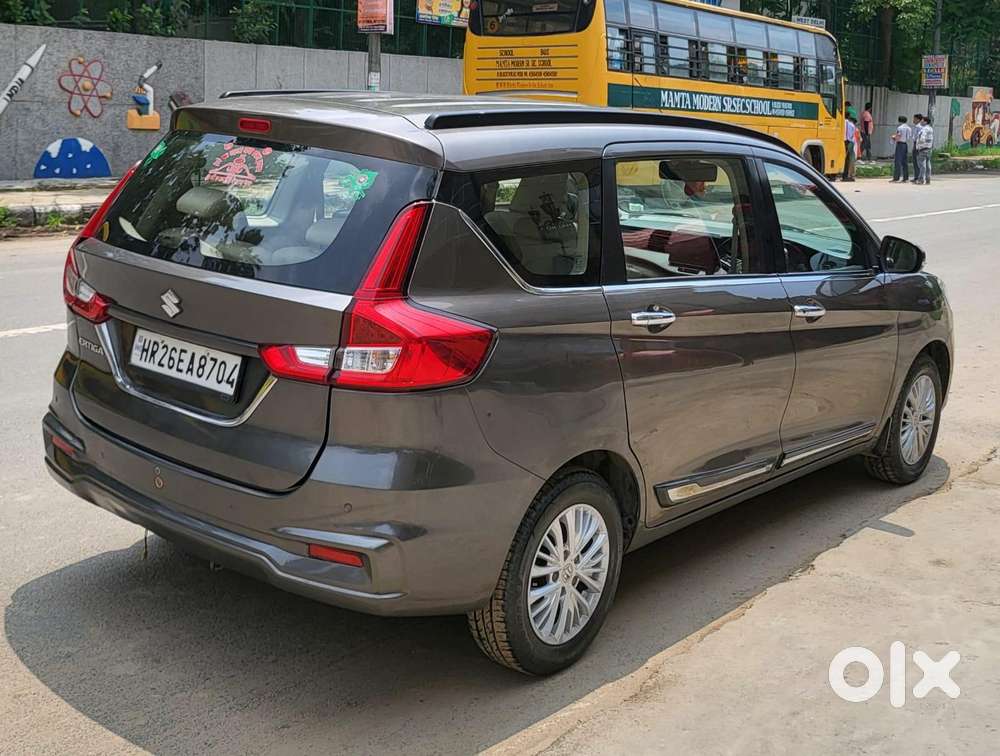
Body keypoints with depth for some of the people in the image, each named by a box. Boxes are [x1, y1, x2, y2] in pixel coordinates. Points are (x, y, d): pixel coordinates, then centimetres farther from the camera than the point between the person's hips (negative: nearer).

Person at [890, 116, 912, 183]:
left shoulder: (900, 128, -11)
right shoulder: (909, 128, 11)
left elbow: (898, 138, -16)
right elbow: (910, 137, 13)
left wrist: (893, 137, 7)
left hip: (900, 144, -7)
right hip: (905, 144, 7)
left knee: (897, 161, -6)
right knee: (904, 161, 10)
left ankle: (896, 178, -9)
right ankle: (906, 178, 10)